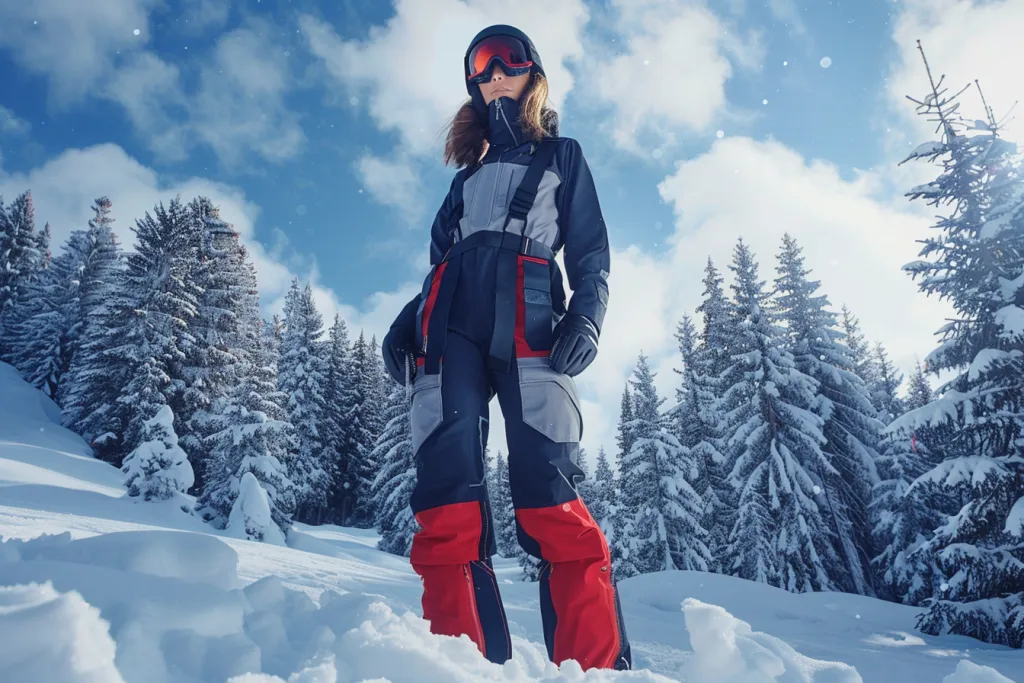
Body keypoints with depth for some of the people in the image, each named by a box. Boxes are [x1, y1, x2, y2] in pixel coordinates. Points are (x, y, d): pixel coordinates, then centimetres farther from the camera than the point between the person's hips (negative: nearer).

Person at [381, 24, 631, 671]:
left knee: (549, 499, -18)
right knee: (447, 495, -14)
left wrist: (587, 315, -6)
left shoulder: (563, 156, 23)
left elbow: (591, 255, 14)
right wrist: (408, 322, 11)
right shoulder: (470, 170, 33)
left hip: (529, 322, -3)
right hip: (452, 322, 4)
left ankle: (599, 668, -16)